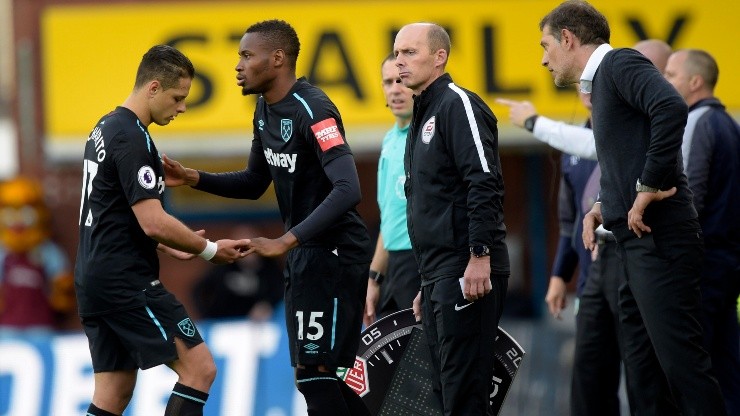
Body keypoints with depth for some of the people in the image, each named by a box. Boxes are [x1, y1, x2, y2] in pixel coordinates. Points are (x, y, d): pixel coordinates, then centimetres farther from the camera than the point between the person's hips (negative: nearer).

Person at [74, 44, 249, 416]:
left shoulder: (105, 129, 15)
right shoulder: (132, 139, -15)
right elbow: (153, 222, -21)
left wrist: (167, 246, 18)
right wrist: (209, 249, -8)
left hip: (94, 278, 10)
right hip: (127, 283, -10)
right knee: (199, 368, -8)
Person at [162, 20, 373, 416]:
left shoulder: (313, 111, -21)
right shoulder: (266, 109, 9)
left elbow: (348, 190, -31)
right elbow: (254, 183, 21)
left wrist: (286, 241, -35)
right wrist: (193, 178, 5)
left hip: (334, 253, -10)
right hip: (305, 253, 10)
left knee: (313, 373, -10)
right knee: (318, 375, 11)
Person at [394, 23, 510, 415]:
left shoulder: (457, 104, -8)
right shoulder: (421, 118, 22)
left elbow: (484, 185, -18)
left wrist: (480, 256, -25)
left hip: (468, 274, -10)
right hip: (438, 277, 10)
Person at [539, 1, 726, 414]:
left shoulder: (620, 63, -6)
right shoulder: (601, 81, 22)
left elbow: (672, 108, -25)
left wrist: (649, 187, -20)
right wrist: (604, 209, 11)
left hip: (659, 239, -10)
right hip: (637, 242, 10)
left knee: (680, 364, -14)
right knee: (645, 375, 8)